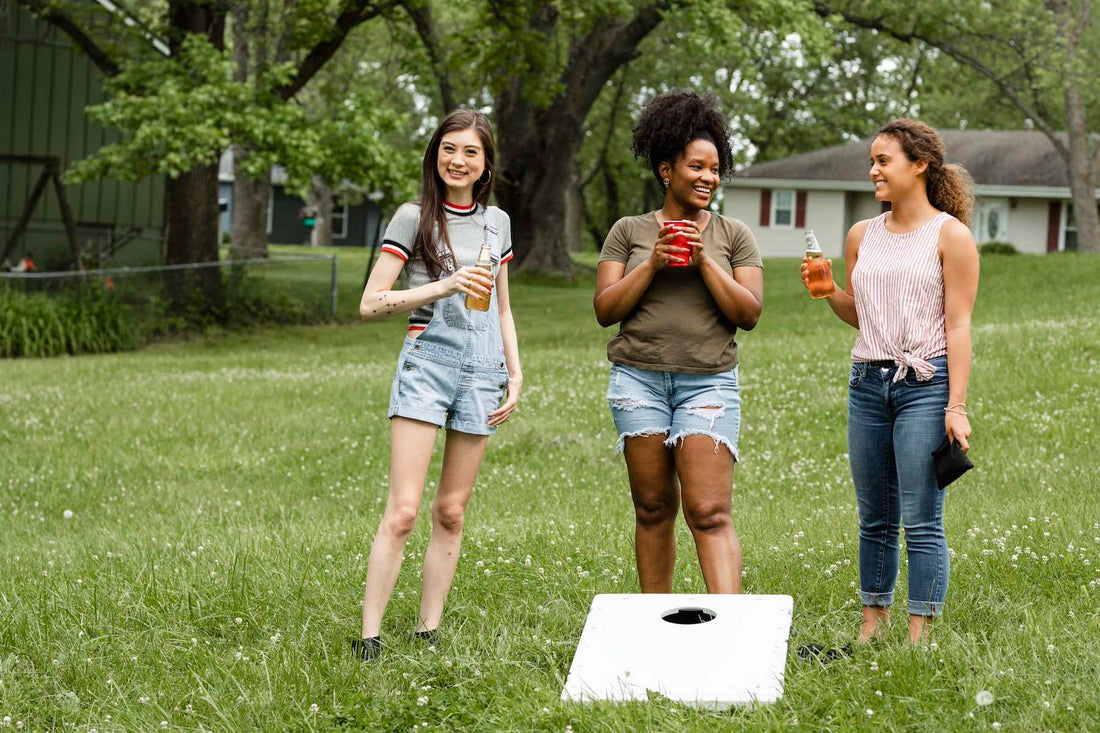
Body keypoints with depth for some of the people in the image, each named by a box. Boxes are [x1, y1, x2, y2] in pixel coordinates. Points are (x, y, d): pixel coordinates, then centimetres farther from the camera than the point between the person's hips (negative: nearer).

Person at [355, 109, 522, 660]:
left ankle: (429, 634, 12)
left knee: (451, 511, 6)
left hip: (482, 369, 4)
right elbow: (370, 303, -6)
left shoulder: (496, 222, 14)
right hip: (427, 360, -4)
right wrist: (445, 286, -16)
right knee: (403, 510, -11)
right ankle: (368, 640, -9)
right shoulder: (413, 218, 0)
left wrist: (516, 374, 13)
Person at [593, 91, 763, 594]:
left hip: (708, 382, -1)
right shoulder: (629, 232, 9)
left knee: (709, 512, -12)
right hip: (639, 378, 1)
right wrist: (652, 264, -8)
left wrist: (704, 261, -8)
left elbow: (749, 313, 1)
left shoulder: (733, 236, 9)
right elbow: (605, 310, 3)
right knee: (653, 509, 6)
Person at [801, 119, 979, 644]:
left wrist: (956, 405, -13)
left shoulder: (950, 235, -3)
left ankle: (920, 636, -2)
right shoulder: (863, 236, 13)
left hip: (925, 384, -5)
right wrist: (828, 292, 0)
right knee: (875, 518, 11)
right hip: (867, 383, 6)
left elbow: (958, 324, -7)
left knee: (921, 521, -6)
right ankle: (872, 622, 18)